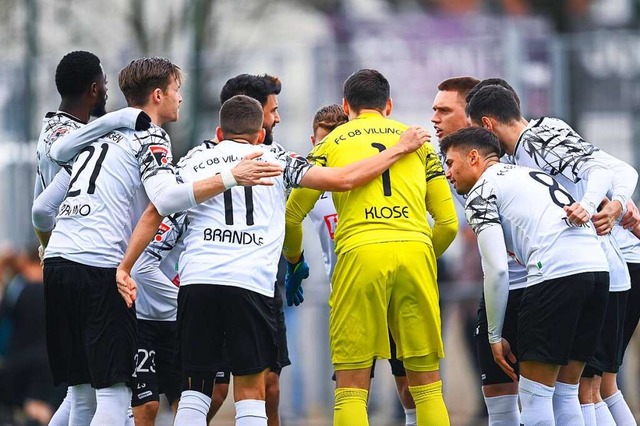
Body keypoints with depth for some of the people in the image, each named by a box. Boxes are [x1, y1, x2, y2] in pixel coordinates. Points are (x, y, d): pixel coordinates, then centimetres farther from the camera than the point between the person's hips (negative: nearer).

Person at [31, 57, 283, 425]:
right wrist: (231, 178, -20)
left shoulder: (98, 137, 24)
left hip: (57, 261, 8)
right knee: (114, 393, -7)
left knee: (82, 392, 12)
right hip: (100, 268, -8)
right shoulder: (150, 138, 2)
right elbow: (166, 198, -18)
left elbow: (42, 210, 28)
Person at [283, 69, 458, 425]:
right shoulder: (418, 141, 21)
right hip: (415, 252, 2)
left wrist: (294, 259, 34)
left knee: (351, 388, 1)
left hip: (360, 253, -2)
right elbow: (449, 223, 18)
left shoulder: (332, 143, 17)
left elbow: (292, 214, 15)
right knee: (427, 385, 9)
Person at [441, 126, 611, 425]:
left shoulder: (480, 192, 7)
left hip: (556, 273, -8)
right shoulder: (532, 174, 32)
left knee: (535, 394, -1)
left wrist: (495, 336, 5)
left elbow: (497, 270, -1)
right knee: (564, 395, 13)